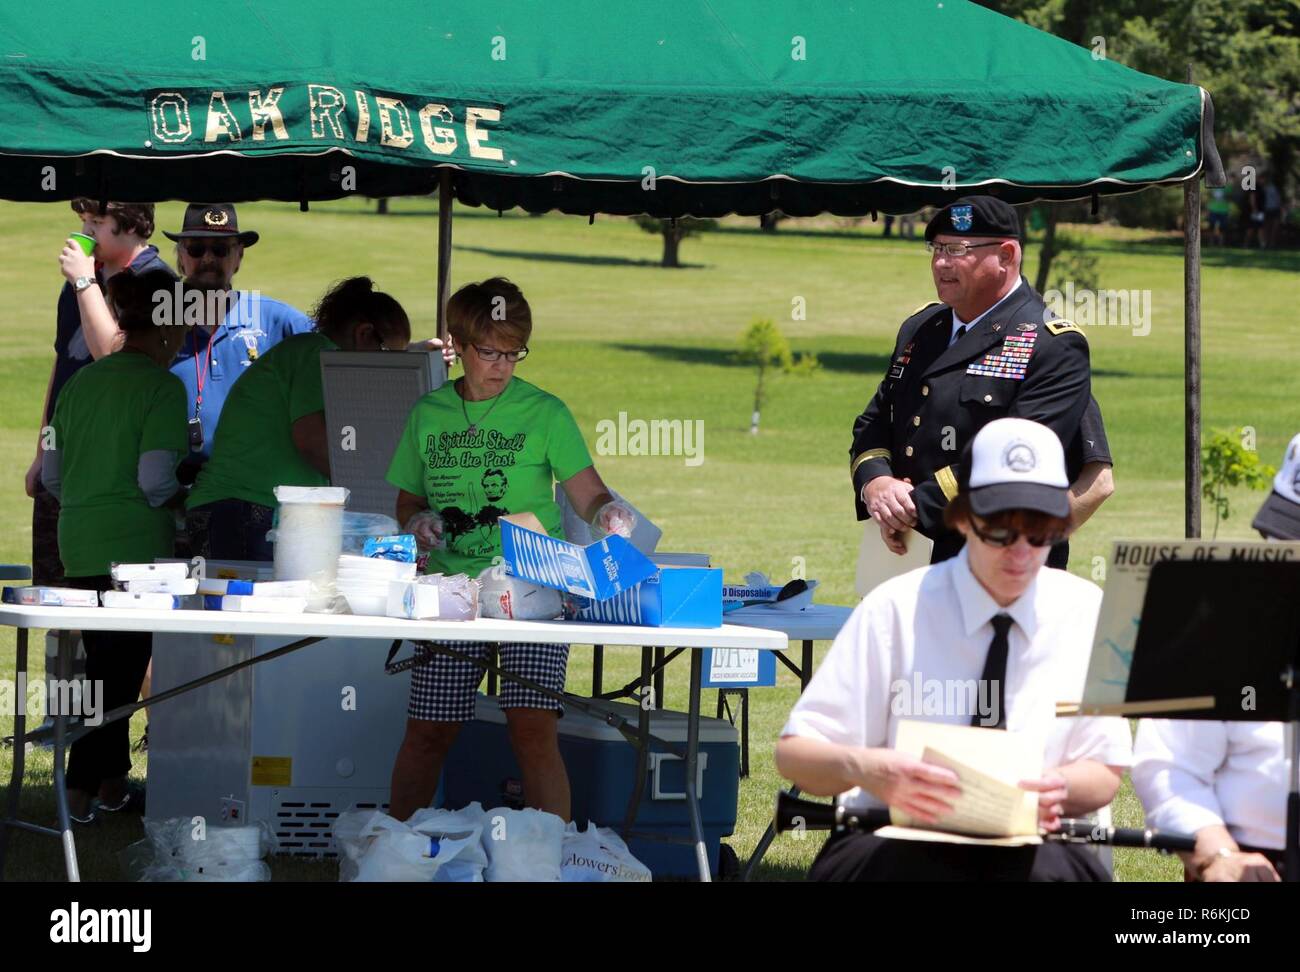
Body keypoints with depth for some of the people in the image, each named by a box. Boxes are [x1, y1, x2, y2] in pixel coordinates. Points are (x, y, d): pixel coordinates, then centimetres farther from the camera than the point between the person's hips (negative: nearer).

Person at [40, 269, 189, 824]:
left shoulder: (82, 382, 10)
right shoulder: (162, 388, -11)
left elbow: (51, 474, 13)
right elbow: (155, 480, -19)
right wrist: (181, 496, 2)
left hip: (79, 546, 7)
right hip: (135, 545, -7)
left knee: (108, 665, 17)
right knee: (120, 670, 0)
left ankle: (111, 783, 24)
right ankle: (82, 792, -2)